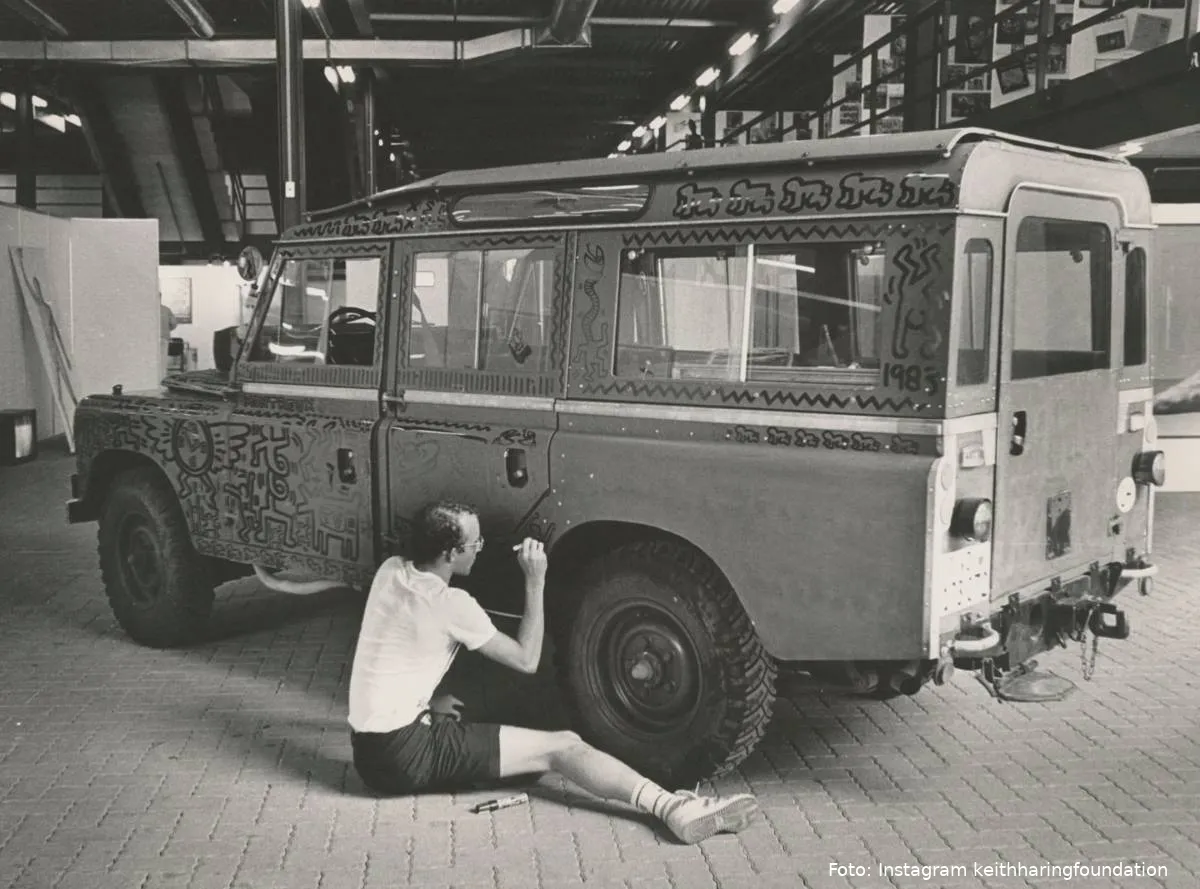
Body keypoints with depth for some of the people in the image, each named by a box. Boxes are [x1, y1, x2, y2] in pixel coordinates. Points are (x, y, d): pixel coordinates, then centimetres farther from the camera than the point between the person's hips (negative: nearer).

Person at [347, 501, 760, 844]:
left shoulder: (390, 570, 7)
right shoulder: (451, 604, -17)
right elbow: (527, 660, -6)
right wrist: (536, 583, -5)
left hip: (369, 747, 9)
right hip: (406, 755, -9)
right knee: (562, 747, -11)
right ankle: (673, 809, -23)